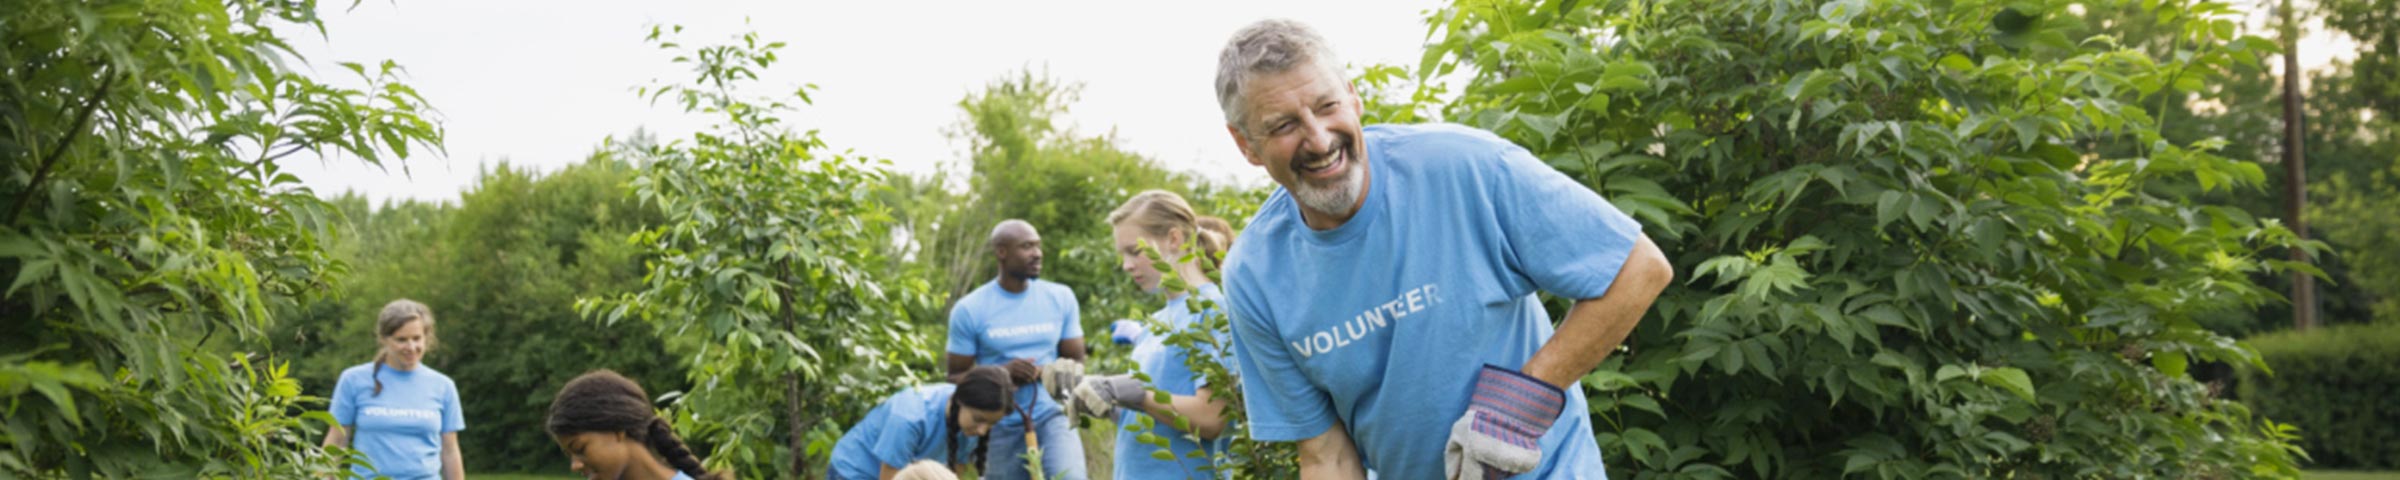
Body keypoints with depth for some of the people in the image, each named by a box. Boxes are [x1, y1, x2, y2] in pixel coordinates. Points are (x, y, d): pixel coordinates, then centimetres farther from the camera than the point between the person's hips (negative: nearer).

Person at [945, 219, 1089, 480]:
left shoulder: (1061, 298, 2)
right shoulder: (969, 310, -4)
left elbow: (1076, 363, 8)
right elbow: (956, 378, 0)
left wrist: (1045, 372, -15)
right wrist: (1001, 373, -19)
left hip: (1051, 415, 1)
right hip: (1001, 426, 0)